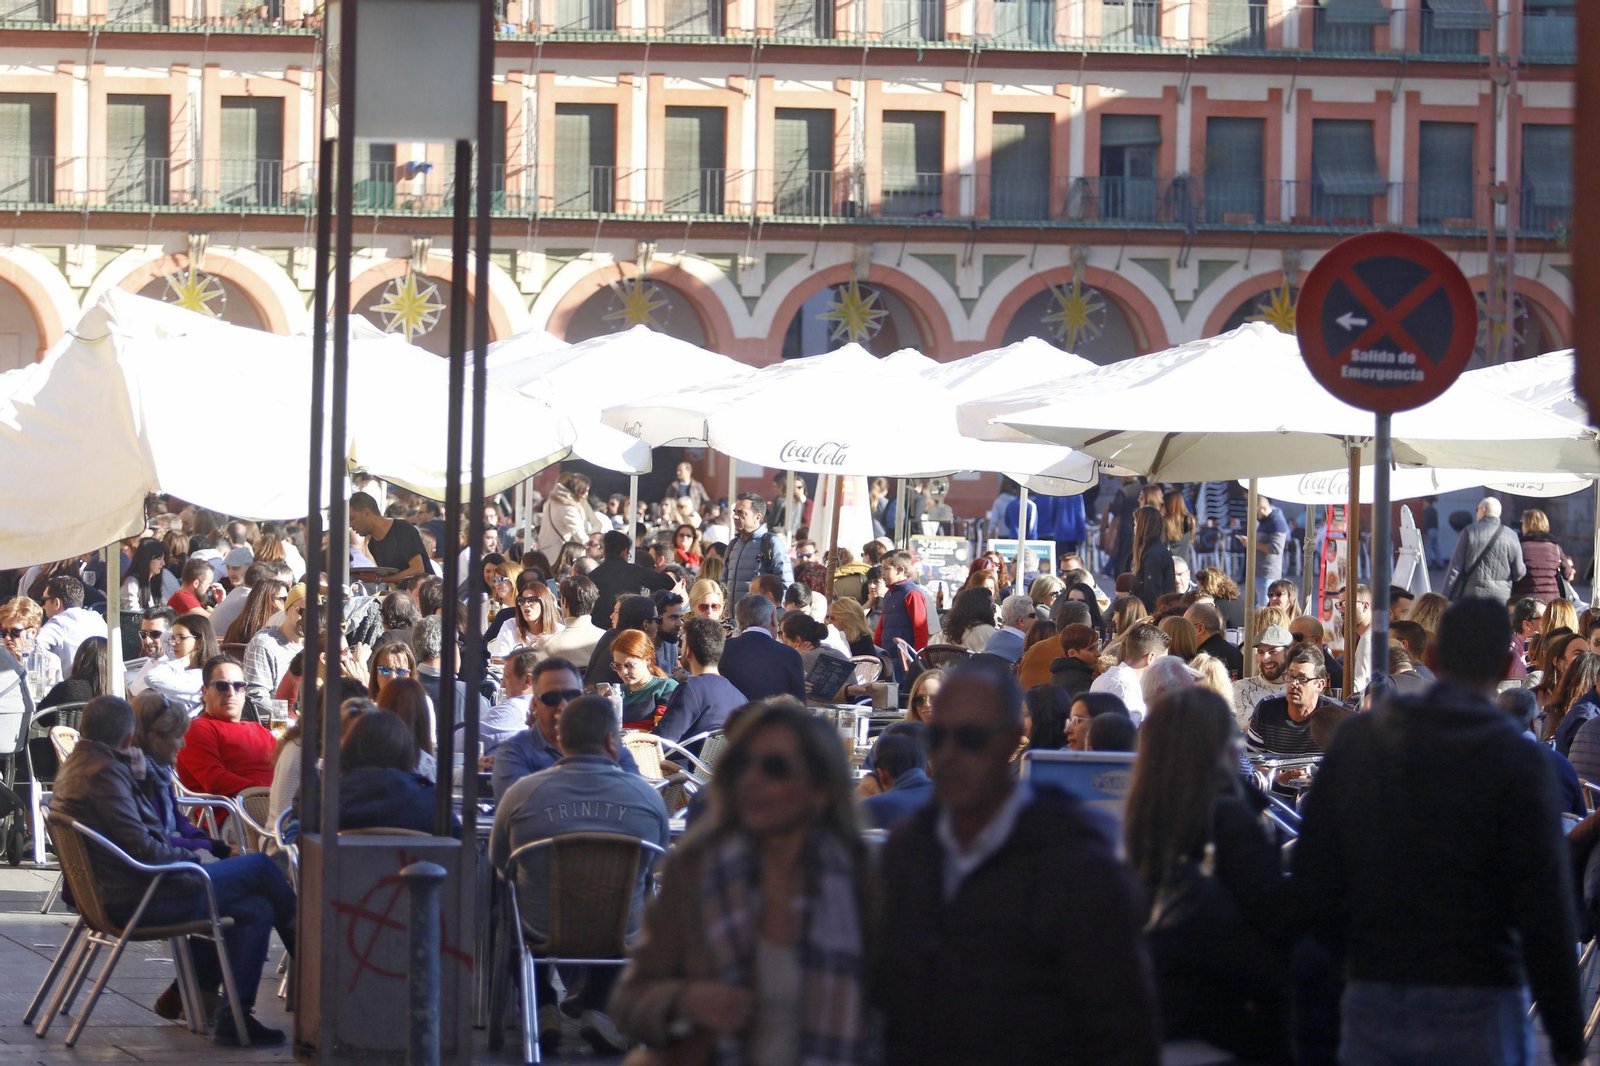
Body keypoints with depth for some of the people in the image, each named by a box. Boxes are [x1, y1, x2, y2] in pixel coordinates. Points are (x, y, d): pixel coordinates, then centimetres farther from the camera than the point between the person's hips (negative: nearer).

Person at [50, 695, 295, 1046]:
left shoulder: (75, 766, 14)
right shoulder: (103, 771, -19)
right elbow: (141, 849, -23)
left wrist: (134, 776, 8)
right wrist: (193, 857, -8)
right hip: (135, 898, -11)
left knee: (255, 909, 13)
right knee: (260, 867, -3)